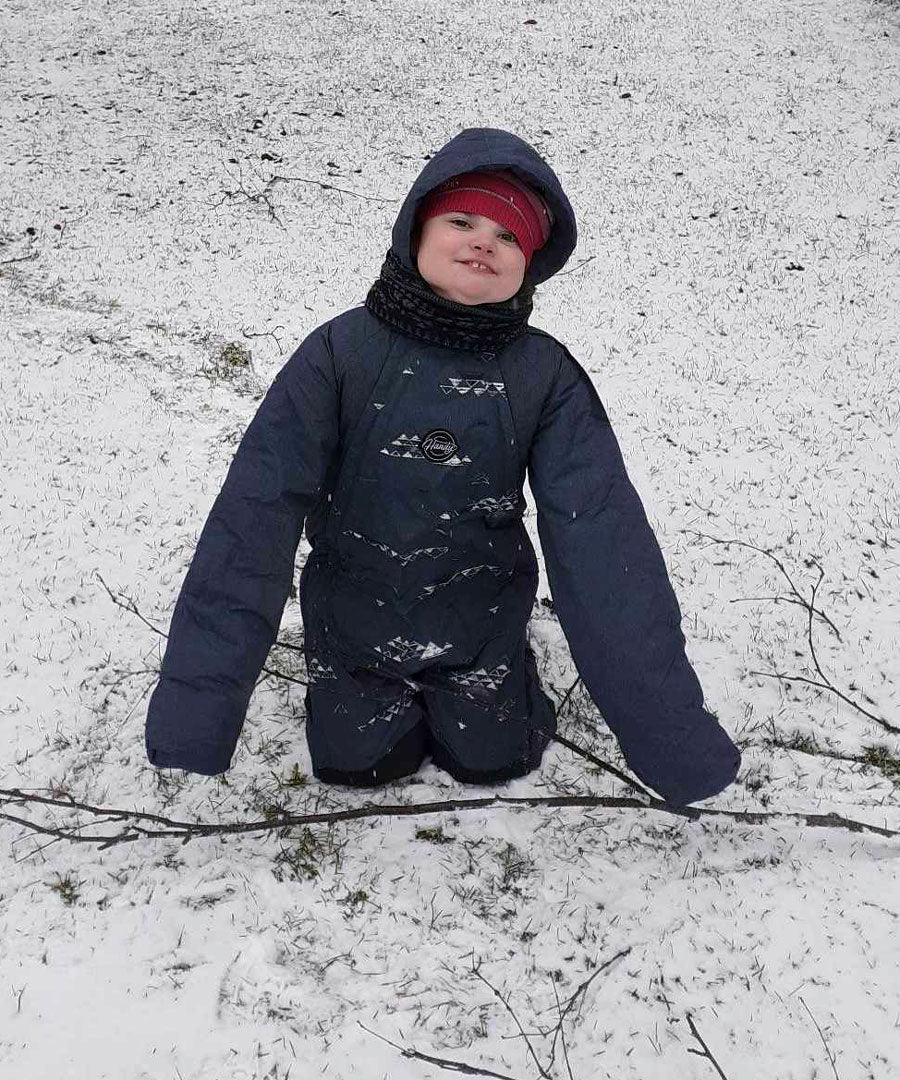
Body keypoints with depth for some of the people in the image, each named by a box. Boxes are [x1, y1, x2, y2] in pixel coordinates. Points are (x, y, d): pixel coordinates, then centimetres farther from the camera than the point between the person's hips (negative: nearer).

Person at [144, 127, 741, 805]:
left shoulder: (547, 376, -15)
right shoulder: (341, 351, -18)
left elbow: (603, 536, -20)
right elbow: (256, 511, -22)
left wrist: (672, 726, -26)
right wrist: (197, 698, -28)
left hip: (480, 622, 1)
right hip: (354, 617, 0)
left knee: (491, 760, 8)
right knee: (359, 762, 5)